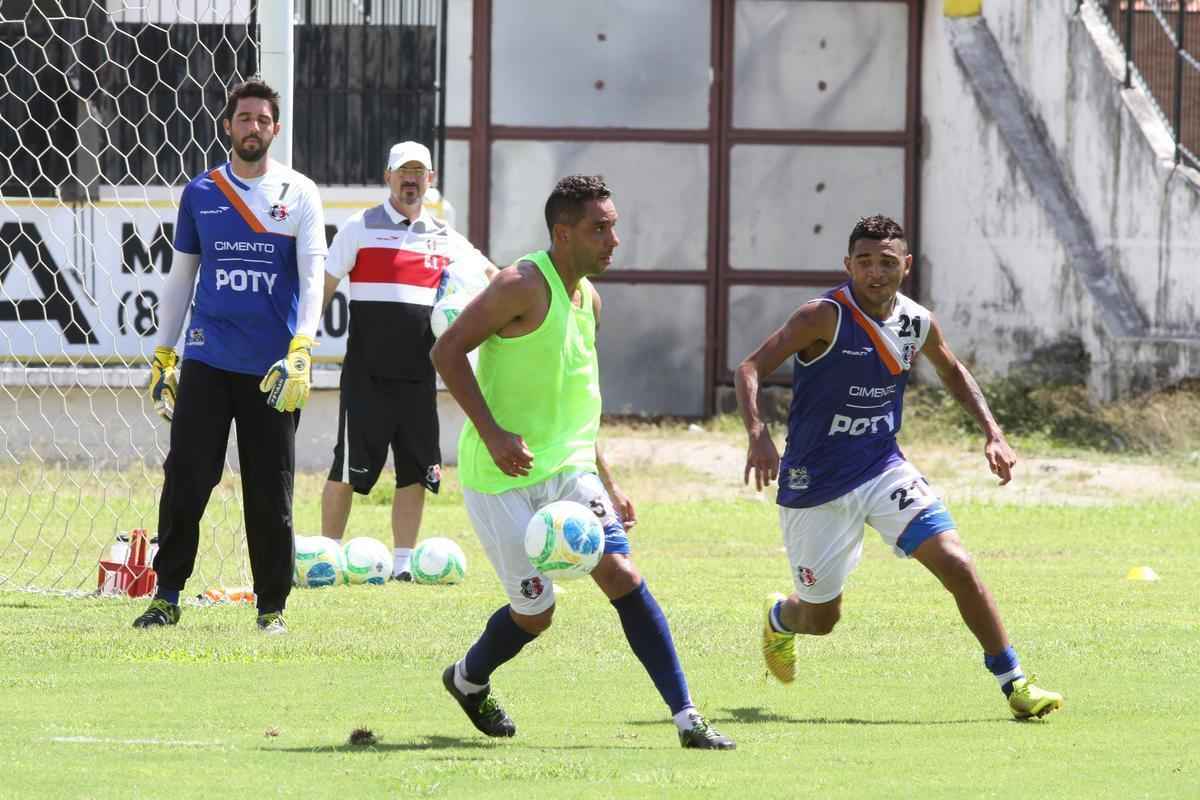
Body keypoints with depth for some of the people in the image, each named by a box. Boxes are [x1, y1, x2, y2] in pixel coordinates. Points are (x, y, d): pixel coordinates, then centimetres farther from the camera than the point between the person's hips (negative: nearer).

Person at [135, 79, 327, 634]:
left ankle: (272, 605, 12)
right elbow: (181, 276, 16)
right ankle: (167, 596, 5)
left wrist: (300, 351, -21)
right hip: (207, 359, 2)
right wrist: (162, 354, 13)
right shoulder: (200, 193, 9)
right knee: (186, 479, -4)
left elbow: (312, 275, -8)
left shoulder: (299, 194, 1)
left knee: (270, 493, 3)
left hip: (272, 368, -1)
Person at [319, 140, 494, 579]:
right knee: (348, 469, -4)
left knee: (416, 472, 3)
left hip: (419, 376, 4)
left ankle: (403, 564, 10)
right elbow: (324, 286, 2)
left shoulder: (445, 238, 12)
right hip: (367, 374, -4)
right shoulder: (360, 228, 2)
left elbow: (493, 276, 23)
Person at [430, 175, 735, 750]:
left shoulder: (589, 299, 11)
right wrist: (492, 432, -26)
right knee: (535, 613, 0)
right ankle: (467, 679, 33)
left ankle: (687, 718, -14)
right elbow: (447, 351, -17)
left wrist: (607, 486, 21)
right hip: (502, 478, -6)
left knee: (622, 576, -11)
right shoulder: (522, 287, -14)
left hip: (567, 470, 6)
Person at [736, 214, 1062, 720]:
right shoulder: (825, 317, -20)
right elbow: (751, 369, -22)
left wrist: (992, 432, 8)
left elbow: (952, 370, 19)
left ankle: (1014, 682, -3)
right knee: (821, 618, 9)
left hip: (883, 470, 4)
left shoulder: (917, 323, -3)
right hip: (815, 484, -4)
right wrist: (758, 434, -39)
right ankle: (779, 618, 48)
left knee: (957, 566, -14)